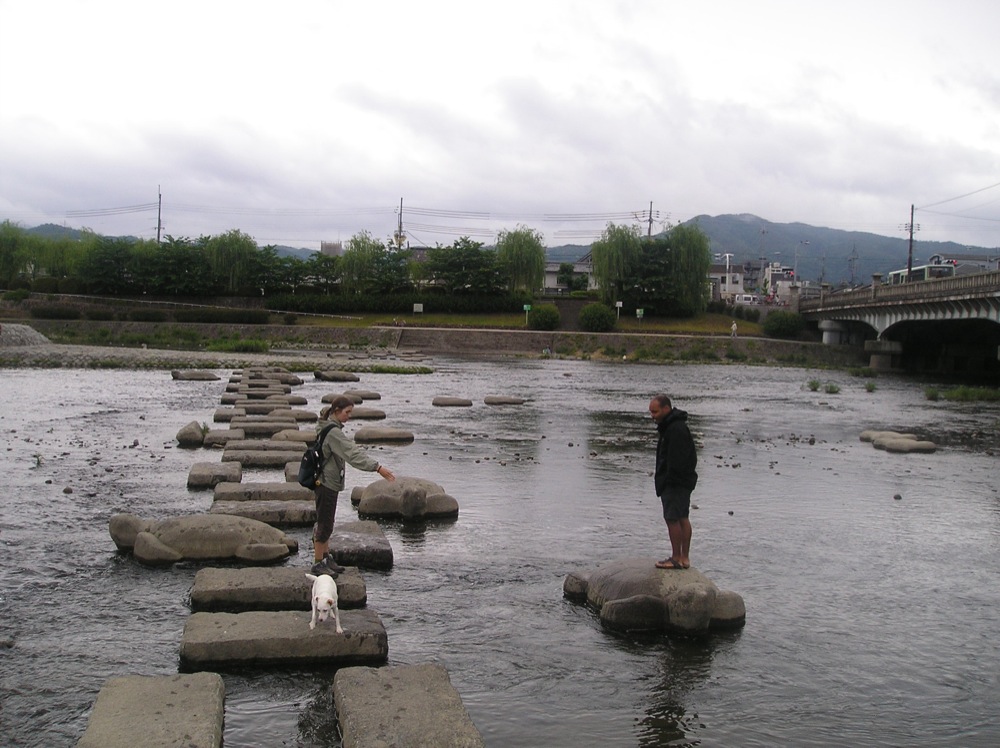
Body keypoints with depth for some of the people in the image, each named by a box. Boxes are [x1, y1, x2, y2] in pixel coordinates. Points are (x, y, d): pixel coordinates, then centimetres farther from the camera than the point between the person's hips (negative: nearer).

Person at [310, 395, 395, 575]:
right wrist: (377, 467, -32)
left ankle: (327, 558, 29)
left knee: (324, 523, 18)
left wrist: (376, 466, 10)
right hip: (326, 482, -10)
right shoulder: (333, 431, -20)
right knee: (325, 524, -1)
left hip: (329, 482, 10)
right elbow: (352, 454, -28)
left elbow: (353, 450, 14)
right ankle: (318, 563, 9)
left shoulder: (331, 428, 12)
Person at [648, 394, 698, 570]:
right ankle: (685, 558, 17)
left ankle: (676, 558, -2)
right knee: (682, 518, 12)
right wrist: (659, 475, 17)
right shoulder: (672, 425, 15)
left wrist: (664, 481, -20)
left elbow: (677, 460, -23)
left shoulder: (676, 428, -19)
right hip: (683, 481, 11)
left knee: (672, 518, -7)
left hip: (676, 483, -11)